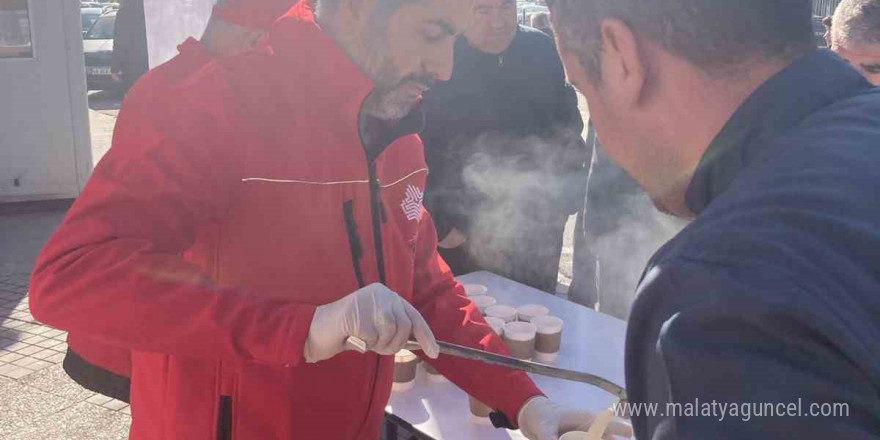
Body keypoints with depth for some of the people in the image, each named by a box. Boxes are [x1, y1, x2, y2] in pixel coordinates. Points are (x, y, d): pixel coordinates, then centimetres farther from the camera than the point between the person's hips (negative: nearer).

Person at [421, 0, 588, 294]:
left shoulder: (541, 50, -2)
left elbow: (567, 121, 11)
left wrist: (567, 195, 5)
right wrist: (439, 225, -11)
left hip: (537, 230, 4)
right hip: (461, 234, -3)